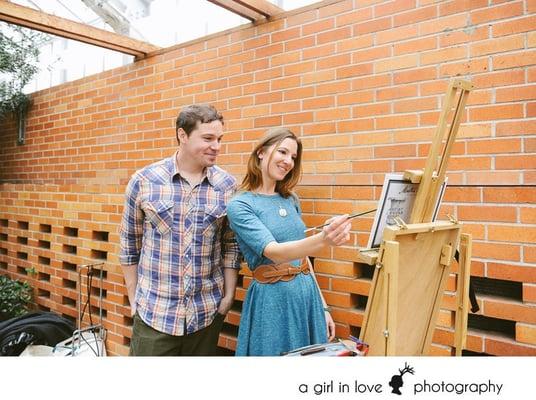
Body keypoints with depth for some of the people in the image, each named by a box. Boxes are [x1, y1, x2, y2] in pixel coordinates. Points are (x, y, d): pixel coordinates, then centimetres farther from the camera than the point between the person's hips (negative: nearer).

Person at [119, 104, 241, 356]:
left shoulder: (228, 186, -1)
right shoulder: (144, 181, -4)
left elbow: (231, 245, 6)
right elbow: (129, 245, 3)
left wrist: (229, 295, 2)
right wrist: (134, 300, 4)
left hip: (208, 313, 2)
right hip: (154, 314, -1)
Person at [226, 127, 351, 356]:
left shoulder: (291, 200, 7)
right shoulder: (240, 205, -12)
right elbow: (274, 252, -26)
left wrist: (323, 306, 14)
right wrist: (323, 240, -43)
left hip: (308, 294, 6)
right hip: (272, 299, -6)